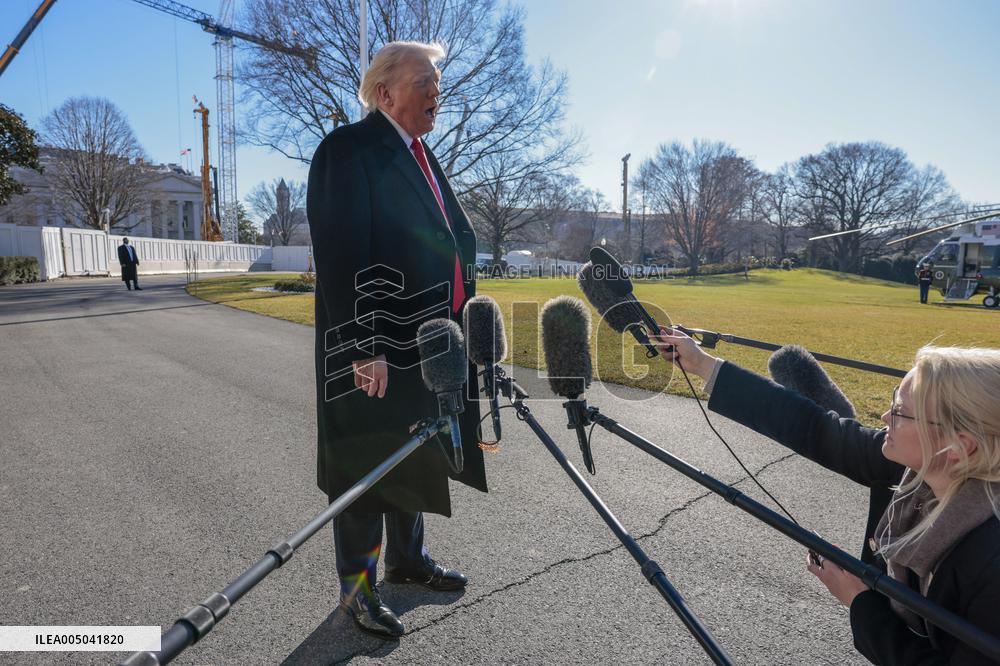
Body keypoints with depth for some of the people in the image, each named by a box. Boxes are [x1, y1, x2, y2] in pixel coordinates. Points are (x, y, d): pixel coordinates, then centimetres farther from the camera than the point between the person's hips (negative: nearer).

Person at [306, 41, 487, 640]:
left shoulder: (423, 157, 15)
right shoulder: (348, 149, -11)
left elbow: (455, 247, 18)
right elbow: (341, 258, -20)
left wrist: (465, 325, 15)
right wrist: (362, 348, -24)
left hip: (431, 345, 8)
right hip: (374, 352, -8)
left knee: (415, 458, 20)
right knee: (367, 467, 6)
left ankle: (408, 558, 40)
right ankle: (357, 587, 25)